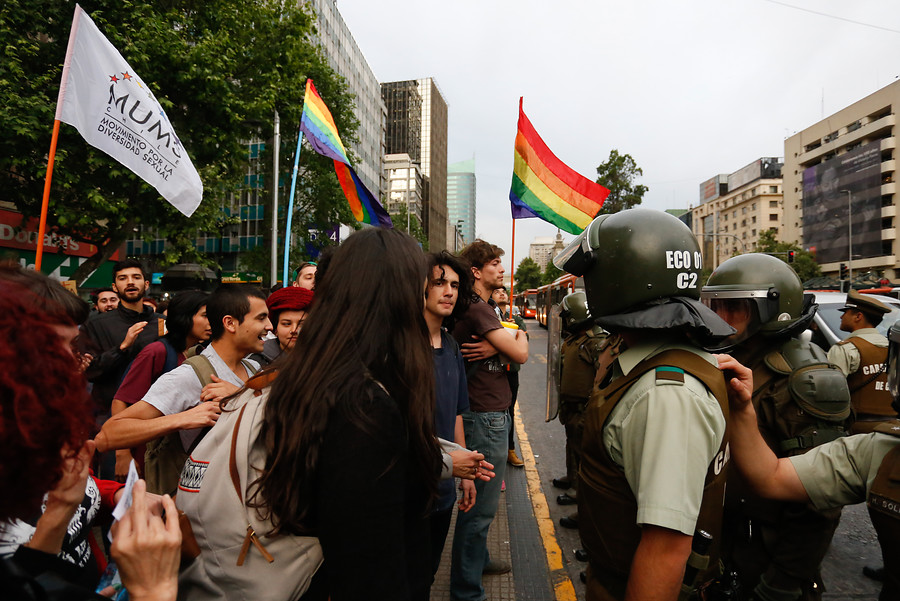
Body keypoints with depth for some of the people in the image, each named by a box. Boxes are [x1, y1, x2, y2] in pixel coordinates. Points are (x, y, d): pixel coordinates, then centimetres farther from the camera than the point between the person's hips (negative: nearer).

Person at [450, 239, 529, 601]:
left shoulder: (483, 308, 15)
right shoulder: (477, 309, -18)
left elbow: (508, 352, 9)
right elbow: (520, 355, -19)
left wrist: (495, 346, -13)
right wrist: (520, 336, 3)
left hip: (491, 413, 11)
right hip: (485, 417, -11)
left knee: (479, 499, 23)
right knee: (481, 505, -1)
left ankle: (478, 560, 41)